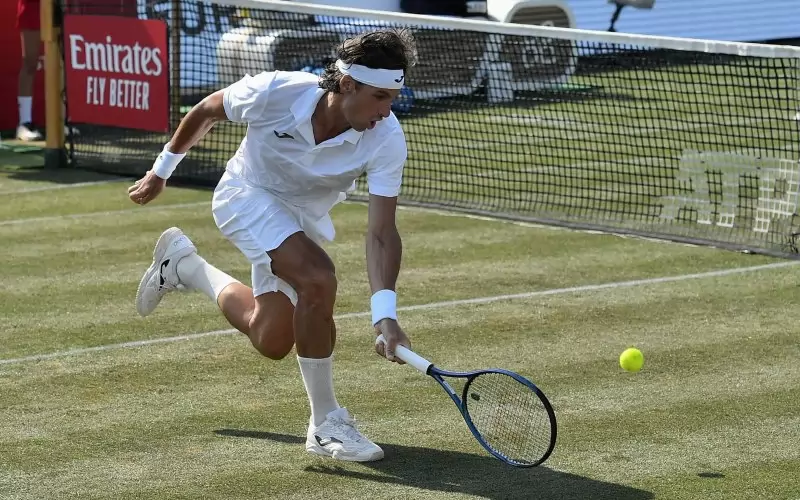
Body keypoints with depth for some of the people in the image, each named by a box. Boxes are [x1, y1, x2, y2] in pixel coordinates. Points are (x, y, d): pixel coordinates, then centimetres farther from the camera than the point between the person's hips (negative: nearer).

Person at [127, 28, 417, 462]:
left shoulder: (386, 139, -30)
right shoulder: (274, 93, -33)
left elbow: (381, 233, -32)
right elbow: (206, 111, -12)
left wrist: (385, 315, -45)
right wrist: (162, 170, 2)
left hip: (304, 217, 5)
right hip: (248, 195, -4)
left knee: (272, 342, 11)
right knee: (317, 279, -31)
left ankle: (184, 266, 36)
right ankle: (326, 424, -17)